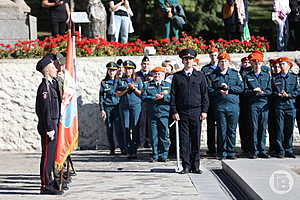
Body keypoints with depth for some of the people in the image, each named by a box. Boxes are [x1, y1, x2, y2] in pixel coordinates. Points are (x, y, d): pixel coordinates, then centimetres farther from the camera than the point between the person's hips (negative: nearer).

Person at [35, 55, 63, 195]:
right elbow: (45, 110, -19)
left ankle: (50, 183, 21)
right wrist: (50, 129, -20)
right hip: (48, 126, -10)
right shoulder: (44, 87, -15)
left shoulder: (52, 84, 16)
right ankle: (46, 186, -3)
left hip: (53, 124, 10)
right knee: (47, 156, -6)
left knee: (52, 156, 14)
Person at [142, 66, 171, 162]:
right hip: (152, 114, 1)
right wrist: (154, 98, -13)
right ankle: (155, 155, 7)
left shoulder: (168, 85, 11)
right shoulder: (147, 85, 12)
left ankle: (163, 155, 6)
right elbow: (144, 97, -1)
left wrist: (163, 97, -13)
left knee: (164, 135, -1)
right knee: (154, 136, 1)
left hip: (164, 114, -1)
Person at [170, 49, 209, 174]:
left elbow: (204, 94, 8)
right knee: (184, 140, -1)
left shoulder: (200, 76, 8)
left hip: (196, 111, 0)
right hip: (182, 112, 0)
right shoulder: (177, 76, 7)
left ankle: (195, 166, 7)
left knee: (196, 140, 1)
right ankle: (186, 166, 3)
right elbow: (173, 95, 6)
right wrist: (174, 111, -3)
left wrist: (204, 111, -1)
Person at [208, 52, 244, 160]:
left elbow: (241, 88, 3)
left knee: (232, 130, 2)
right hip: (220, 105, -1)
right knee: (222, 130, -2)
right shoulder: (213, 75, 9)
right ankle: (222, 152, 5)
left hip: (233, 105, 1)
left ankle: (231, 152, 9)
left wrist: (228, 88, -7)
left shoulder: (235, 74, 11)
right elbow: (209, 89, 5)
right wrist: (219, 92, -11)